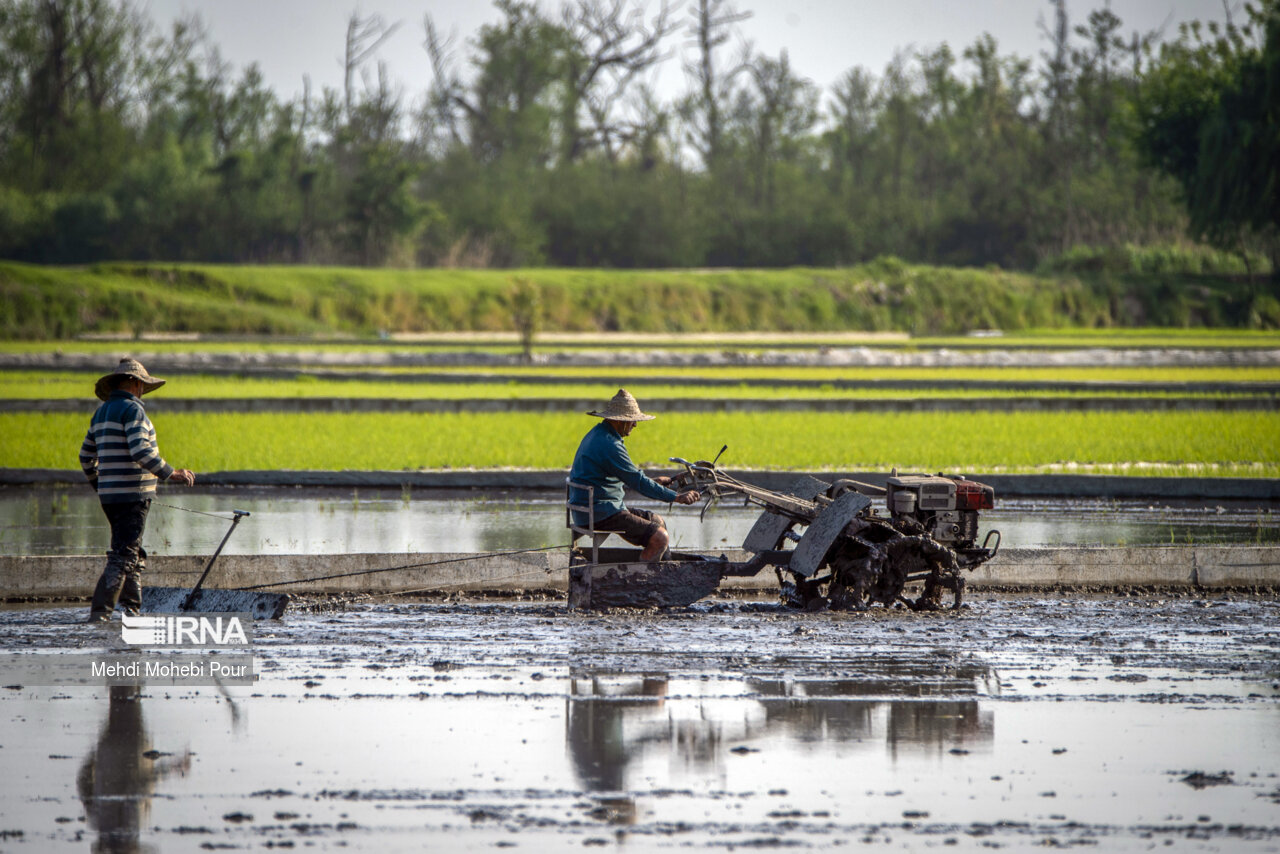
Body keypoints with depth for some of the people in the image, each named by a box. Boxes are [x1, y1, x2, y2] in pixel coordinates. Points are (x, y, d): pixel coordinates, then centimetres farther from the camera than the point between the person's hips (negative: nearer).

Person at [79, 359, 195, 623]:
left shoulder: (102, 412, 17)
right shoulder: (132, 410, -11)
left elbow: (86, 456, 23)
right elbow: (141, 452, -22)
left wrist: (99, 485, 34)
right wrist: (171, 474, -17)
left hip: (110, 494, 9)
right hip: (132, 495, -9)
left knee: (134, 554, 16)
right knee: (124, 555, -10)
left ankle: (132, 609, 15)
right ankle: (100, 611, -16)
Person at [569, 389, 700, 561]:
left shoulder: (596, 434, 15)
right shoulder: (609, 445, -20)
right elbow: (638, 482, -19)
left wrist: (653, 481, 24)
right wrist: (677, 497, -13)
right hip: (599, 514, -11)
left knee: (658, 521, 17)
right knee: (659, 538, -17)